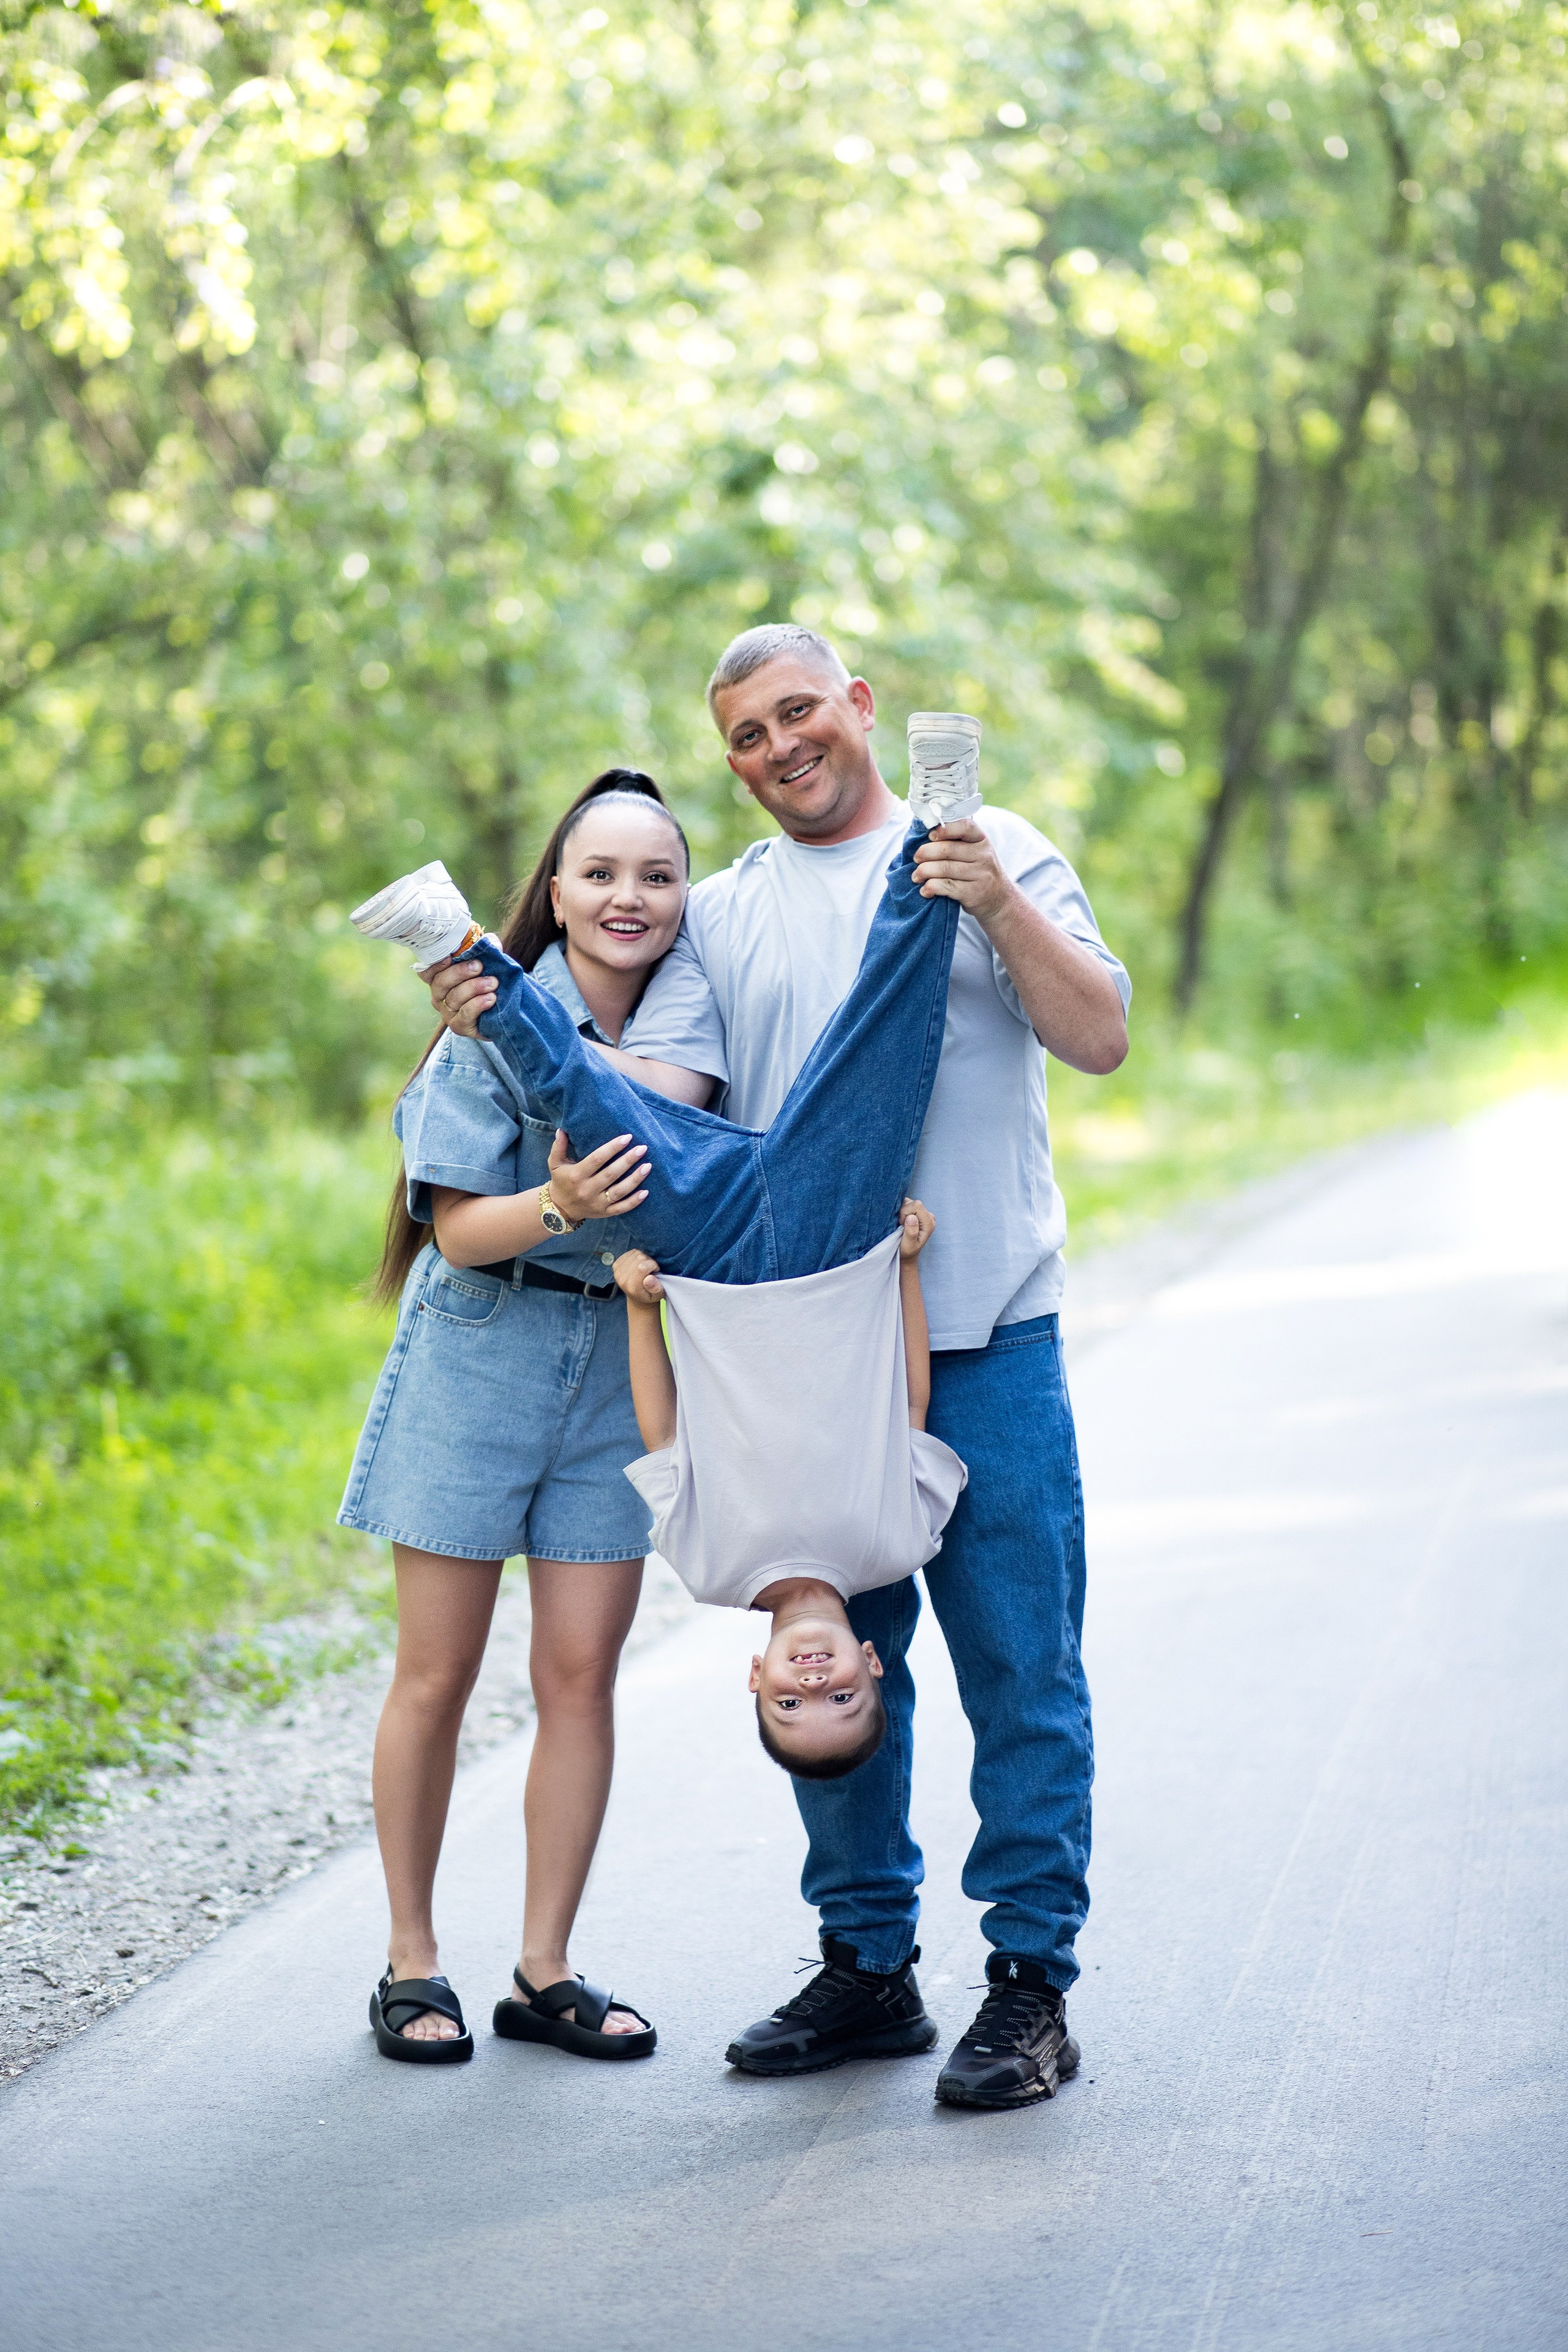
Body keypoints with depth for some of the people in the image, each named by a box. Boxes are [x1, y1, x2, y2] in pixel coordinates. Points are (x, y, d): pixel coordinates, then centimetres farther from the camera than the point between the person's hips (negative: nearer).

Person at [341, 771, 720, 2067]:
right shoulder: (498, 1028, -11)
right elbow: (461, 1232, -13)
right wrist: (559, 1203, -32)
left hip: (621, 1364, 3)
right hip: (480, 1357, -3)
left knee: (582, 1670, 2)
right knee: (438, 1672, 2)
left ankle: (546, 1969, 11)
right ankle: (412, 1962, 14)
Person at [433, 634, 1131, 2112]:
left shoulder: (993, 854, 5)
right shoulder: (722, 913, 12)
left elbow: (1098, 1037, -4)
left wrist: (999, 908, -19)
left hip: (984, 1340, -3)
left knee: (1018, 1668, -2)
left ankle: (1030, 1979, 6)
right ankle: (867, 1960, 23)